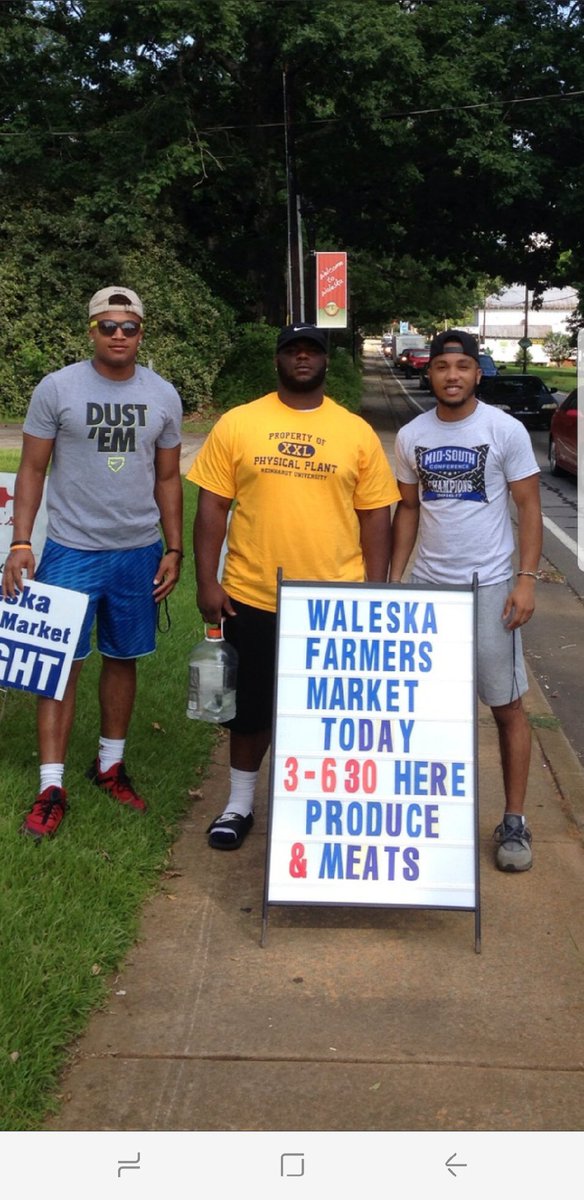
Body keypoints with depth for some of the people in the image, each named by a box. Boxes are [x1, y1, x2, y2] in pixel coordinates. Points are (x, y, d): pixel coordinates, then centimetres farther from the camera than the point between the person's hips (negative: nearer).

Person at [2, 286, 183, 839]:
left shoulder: (163, 396, 4)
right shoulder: (57, 388, -5)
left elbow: (167, 478, 11)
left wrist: (174, 549, 6)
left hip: (139, 553, 3)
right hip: (71, 550, -3)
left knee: (122, 659, 12)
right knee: (60, 664, 0)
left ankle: (110, 764, 28)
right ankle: (51, 787, 7)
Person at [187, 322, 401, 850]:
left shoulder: (357, 431, 3)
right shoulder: (237, 424, 1)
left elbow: (376, 516, 5)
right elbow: (212, 506, 1)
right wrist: (207, 582, -4)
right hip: (253, 598, 0)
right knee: (251, 707, 14)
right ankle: (240, 803, 33)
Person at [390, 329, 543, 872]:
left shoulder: (505, 430, -6)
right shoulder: (411, 436, 5)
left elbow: (528, 506, -4)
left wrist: (526, 578, -12)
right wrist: (393, 579, 8)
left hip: (488, 586, -3)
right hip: (427, 585, 3)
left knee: (506, 705, 1)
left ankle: (514, 821, 11)